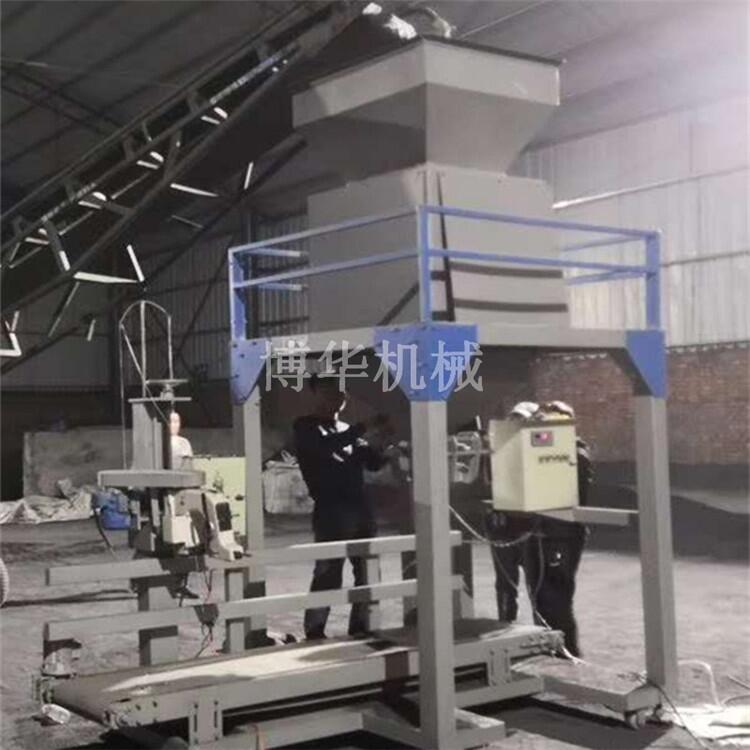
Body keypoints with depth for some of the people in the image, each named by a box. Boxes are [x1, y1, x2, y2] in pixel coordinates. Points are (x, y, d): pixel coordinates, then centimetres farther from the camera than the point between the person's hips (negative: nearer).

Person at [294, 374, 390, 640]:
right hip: (330, 512, -6)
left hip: (360, 508, 7)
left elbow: (373, 462, 14)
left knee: (368, 573, 6)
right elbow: (328, 446, -18)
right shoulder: (306, 427, 2)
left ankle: (360, 628, 17)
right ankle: (314, 633, 0)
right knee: (328, 575, -8)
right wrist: (365, 427, -21)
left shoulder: (347, 430, 22)